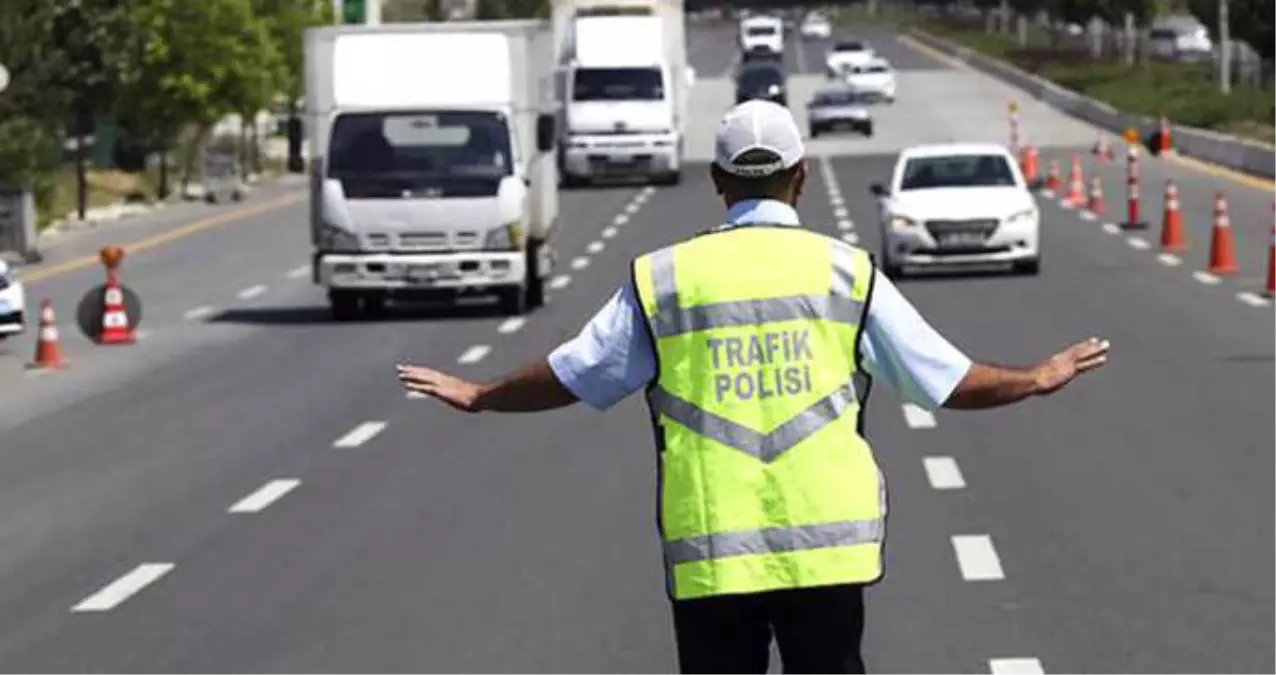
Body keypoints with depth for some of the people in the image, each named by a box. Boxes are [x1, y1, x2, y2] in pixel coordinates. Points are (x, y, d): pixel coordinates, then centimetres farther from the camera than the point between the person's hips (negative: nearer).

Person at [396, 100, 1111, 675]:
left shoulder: (663, 278, 2)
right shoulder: (846, 271, 2)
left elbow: (569, 377, 10)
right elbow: (949, 380, 6)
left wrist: (477, 396, 28)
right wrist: (1041, 378, 24)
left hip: (709, 555, 0)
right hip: (827, 549, 0)